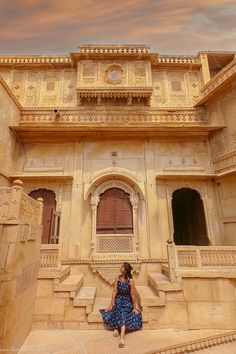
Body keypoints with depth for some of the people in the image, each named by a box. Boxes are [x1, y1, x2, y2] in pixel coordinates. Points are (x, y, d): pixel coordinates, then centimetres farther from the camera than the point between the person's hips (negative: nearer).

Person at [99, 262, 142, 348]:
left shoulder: (130, 281, -14)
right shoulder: (117, 279, -5)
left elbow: (133, 295, -8)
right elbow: (114, 292, -2)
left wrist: (135, 307, -4)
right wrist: (111, 304, -4)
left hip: (127, 301, -3)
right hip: (118, 300, 3)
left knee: (123, 313, -29)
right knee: (120, 313, -27)